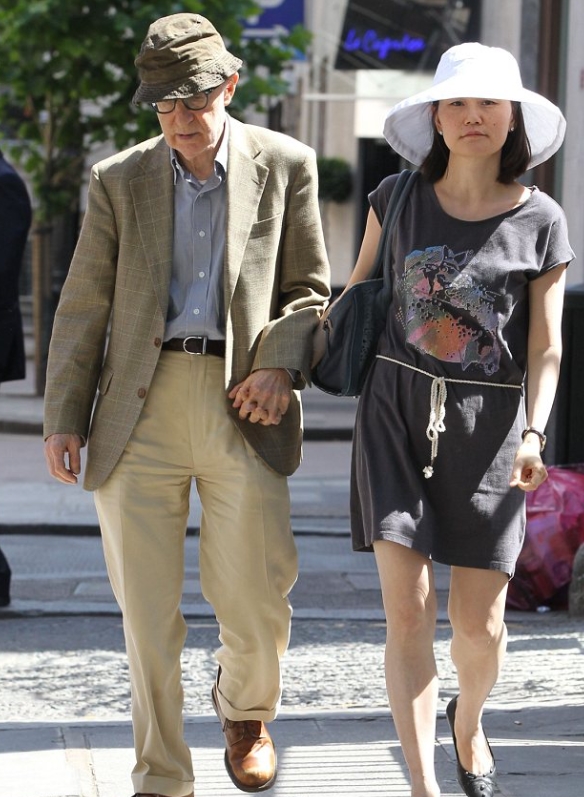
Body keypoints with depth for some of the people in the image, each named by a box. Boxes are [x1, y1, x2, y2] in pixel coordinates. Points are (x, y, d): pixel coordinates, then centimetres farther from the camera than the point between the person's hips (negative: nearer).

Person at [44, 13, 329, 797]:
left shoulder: (285, 166, 6)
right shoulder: (119, 181, 8)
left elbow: (309, 288, 11)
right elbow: (83, 306, 9)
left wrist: (283, 362, -7)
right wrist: (63, 418, 5)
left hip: (243, 407, -1)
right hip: (141, 409, 1)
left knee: (257, 599, 0)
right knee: (147, 610, 1)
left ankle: (245, 711, 33)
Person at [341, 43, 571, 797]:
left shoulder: (540, 221, 0)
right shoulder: (398, 198, 3)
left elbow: (546, 350, -1)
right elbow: (358, 293, 17)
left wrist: (533, 433, -15)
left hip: (487, 425, -1)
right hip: (395, 411, 1)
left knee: (479, 622, 1)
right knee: (408, 610, -10)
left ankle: (468, 721, 35)